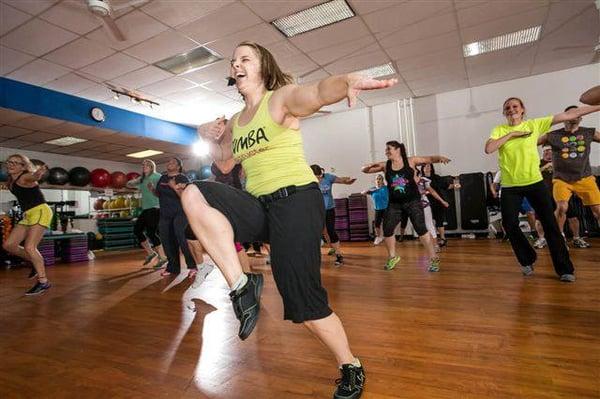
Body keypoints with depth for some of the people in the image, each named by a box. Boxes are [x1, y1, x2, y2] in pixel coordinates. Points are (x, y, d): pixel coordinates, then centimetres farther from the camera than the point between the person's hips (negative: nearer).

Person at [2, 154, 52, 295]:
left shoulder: (25, 177, -11)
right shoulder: (11, 182, 14)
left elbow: (34, 177, -38)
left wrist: (39, 172, -58)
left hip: (40, 211, -9)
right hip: (27, 215, 9)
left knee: (29, 247, -16)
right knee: (8, 245, 6)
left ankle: (43, 282, -8)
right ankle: (36, 262, 23)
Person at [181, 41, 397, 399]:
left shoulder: (282, 97, -2)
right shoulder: (235, 122, 18)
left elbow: (320, 92, -24)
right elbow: (221, 154, 32)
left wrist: (349, 81, -47)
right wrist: (207, 136, 10)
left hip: (296, 199, -6)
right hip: (258, 206, 6)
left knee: (305, 303, -8)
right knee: (193, 194, -17)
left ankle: (352, 369, 20)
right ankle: (241, 286, -16)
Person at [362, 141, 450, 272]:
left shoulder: (411, 161, -3)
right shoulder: (385, 165, 1)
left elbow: (430, 159, -5)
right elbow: (364, 170, 3)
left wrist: (440, 158, -26)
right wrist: (370, 166, -20)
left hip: (413, 201, -3)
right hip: (394, 204, 3)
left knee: (421, 229, -8)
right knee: (387, 230, 3)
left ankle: (434, 259, 5)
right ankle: (392, 258, 25)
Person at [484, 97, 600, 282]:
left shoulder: (534, 124, 2)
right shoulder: (499, 130, 0)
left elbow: (568, 115, 2)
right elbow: (488, 149, -17)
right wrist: (511, 134, -13)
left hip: (534, 183, 0)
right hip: (510, 186, 0)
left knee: (550, 224, 2)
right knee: (510, 225, 0)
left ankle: (564, 269, 13)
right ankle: (527, 260, 24)